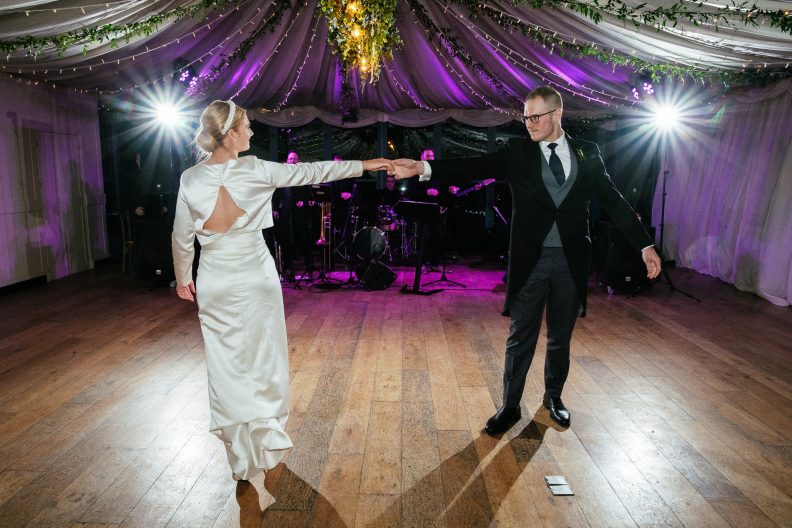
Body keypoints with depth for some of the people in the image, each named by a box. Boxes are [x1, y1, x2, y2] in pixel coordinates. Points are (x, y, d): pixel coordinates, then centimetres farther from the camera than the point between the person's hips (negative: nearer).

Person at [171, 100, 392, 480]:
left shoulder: (190, 179, -5)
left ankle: (241, 454, 24)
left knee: (226, 365, 13)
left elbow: (182, 238, 3)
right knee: (263, 361, 14)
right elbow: (311, 172, -8)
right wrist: (363, 165, 1)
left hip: (215, 285, 2)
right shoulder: (254, 170, -13)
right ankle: (267, 443, 31)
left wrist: (183, 278, 19)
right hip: (255, 280, -2)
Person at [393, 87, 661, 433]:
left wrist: (645, 245, 2)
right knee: (520, 338, 6)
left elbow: (613, 201, 6)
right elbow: (475, 167, -13)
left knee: (560, 337, 15)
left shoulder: (587, 153, 5)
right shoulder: (517, 152, 0)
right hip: (530, 260, -1)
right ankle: (510, 406, 22)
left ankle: (553, 397, 37)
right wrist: (423, 168, -27)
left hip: (571, 261, 2)